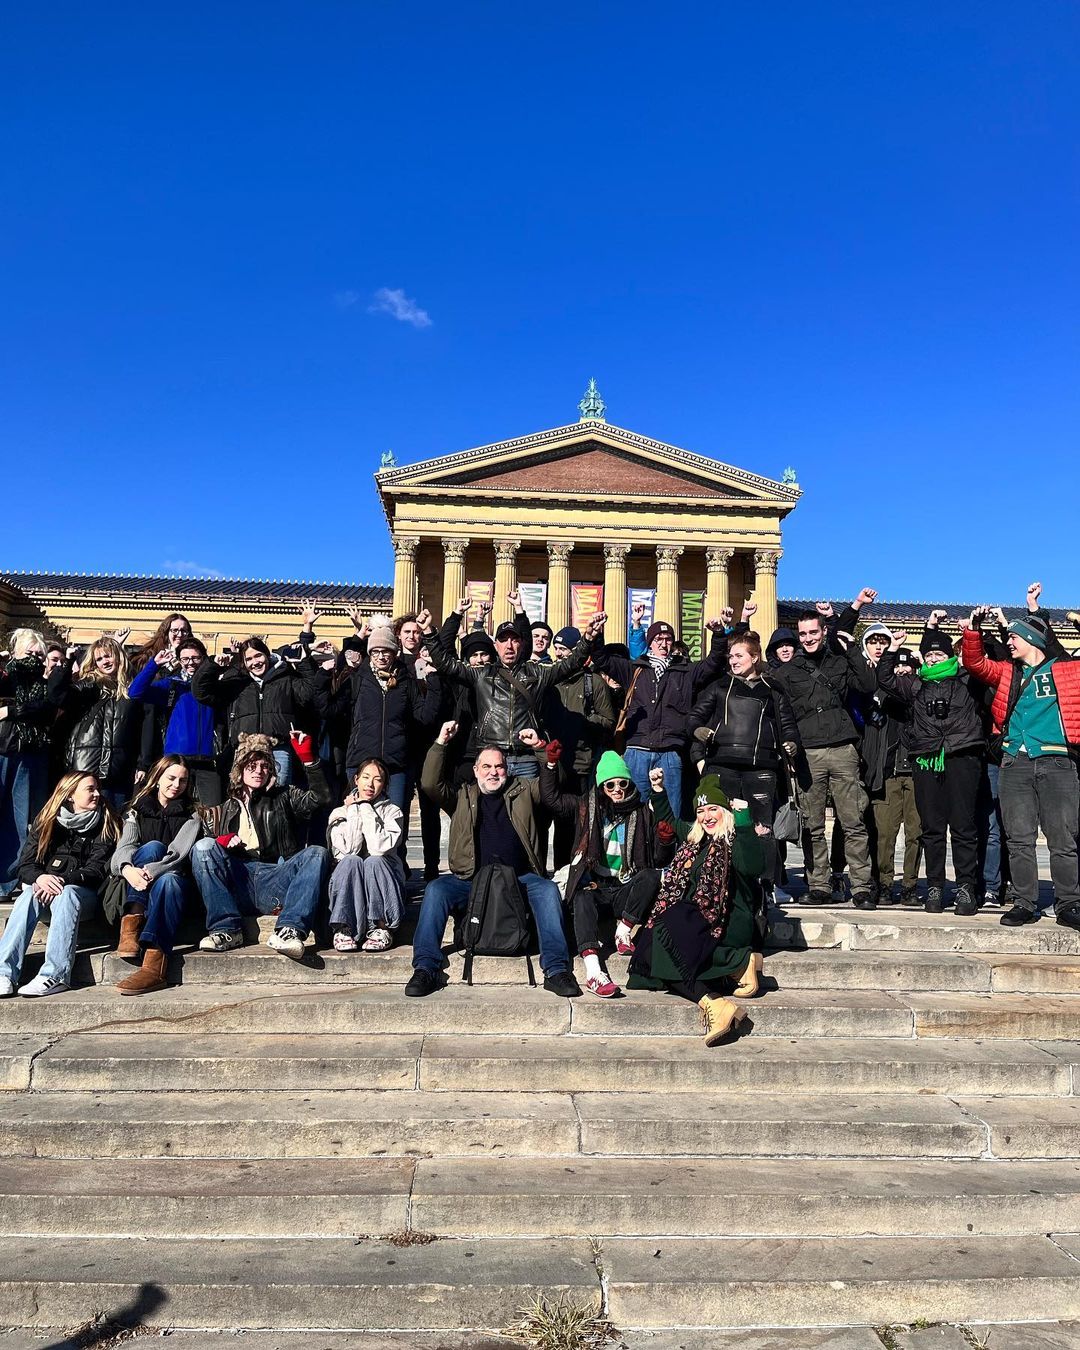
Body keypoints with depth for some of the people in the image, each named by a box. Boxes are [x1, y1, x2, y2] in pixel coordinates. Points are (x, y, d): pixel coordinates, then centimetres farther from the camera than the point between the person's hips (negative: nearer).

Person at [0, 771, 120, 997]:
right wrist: (40, 878, -21)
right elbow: (26, 864, 2)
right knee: (29, 896, -32)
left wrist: (63, 881, -22)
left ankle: (56, 975, -46)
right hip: (44, 886, 2)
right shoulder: (46, 821, 8)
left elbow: (96, 870, -6)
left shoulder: (104, 825, 3)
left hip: (83, 891, -2)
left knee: (66, 895, -35)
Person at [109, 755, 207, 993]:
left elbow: (179, 853, -8)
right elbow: (123, 848, -3)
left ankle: (154, 966, -55)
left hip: (174, 880, -1)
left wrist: (152, 872, -28)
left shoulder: (191, 815, 11)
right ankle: (130, 926, -40)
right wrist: (127, 869, -28)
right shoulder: (137, 811, 15)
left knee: (169, 881, -37)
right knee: (153, 847, -28)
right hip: (139, 887, 1)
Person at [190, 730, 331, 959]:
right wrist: (223, 843, 1)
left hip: (275, 883, -2)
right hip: (238, 883, 2)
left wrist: (309, 759, -8)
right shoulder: (228, 808, 28)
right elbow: (218, 849, 25)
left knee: (317, 854, -28)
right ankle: (225, 929, -27)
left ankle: (288, 930, -41)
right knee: (203, 846, -21)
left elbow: (319, 797, 2)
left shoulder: (284, 798, 20)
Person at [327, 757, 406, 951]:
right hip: (348, 888, 1)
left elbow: (380, 847, -16)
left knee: (374, 861, -31)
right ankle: (344, 928, -30)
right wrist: (354, 811, -8)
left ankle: (380, 928, -25)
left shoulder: (392, 811, 4)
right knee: (351, 861, -30)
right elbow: (348, 849, -13)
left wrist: (365, 809, -10)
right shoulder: (339, 812, 6)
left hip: (382, 883, 0)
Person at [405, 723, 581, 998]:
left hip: (519, 878, 0)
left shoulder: (522, 791, 21)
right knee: (435, 889, -26)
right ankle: (426, 969, -24)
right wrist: (440, 743, -4)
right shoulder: (462, 798, 18)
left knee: (547, 889, -28)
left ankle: (556, 970, -29)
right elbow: (430, 783, 4)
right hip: (471, 879, 0)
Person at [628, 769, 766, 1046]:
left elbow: (752, 866, -23)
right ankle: (713, 1003, -38)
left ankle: (741, 962, -23)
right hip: (694, 921, 7)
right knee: (651, 946, -25)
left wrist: (744, 818, -23)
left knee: (669, 934, -33)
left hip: (727, 926, -7)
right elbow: (667, 819, 40)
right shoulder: (694, 837, 21)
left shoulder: (738, 840, 0)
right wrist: (658, 789, 30)